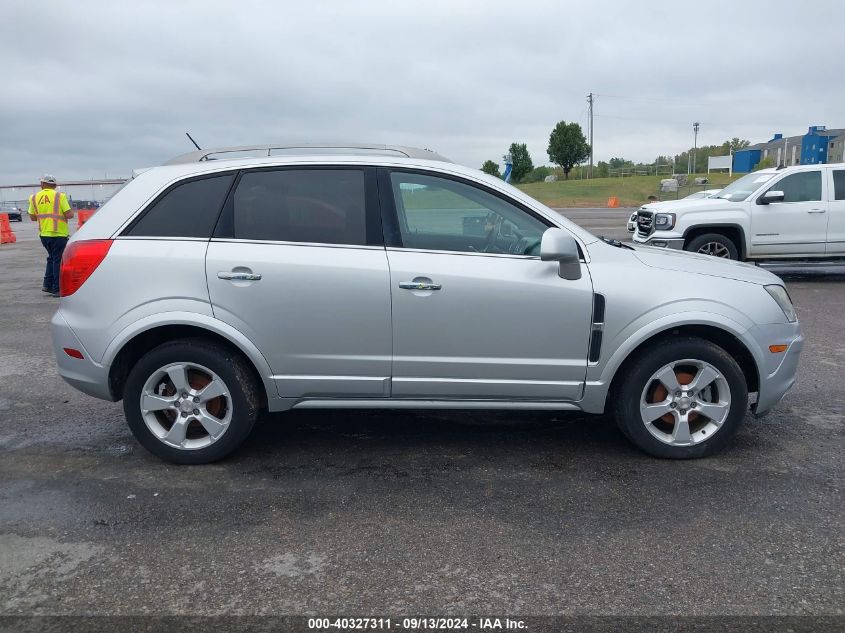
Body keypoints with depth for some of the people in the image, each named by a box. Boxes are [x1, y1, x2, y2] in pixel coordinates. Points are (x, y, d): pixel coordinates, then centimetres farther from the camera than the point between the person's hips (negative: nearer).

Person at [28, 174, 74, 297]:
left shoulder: (34, 198, 6)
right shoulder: (60, 196, -8)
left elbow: (32, 217, 10)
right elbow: (69, 215, -13)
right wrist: (71, 210, 9)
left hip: (43, 234, 5)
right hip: (58, 234, -5)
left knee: (52, 258, 22)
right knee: (58, 261, 1)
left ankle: (47, 284, 17)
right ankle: (56, 289, 3)